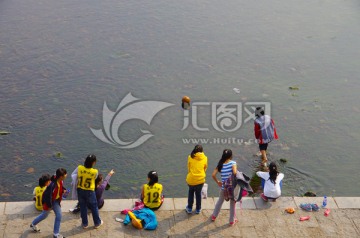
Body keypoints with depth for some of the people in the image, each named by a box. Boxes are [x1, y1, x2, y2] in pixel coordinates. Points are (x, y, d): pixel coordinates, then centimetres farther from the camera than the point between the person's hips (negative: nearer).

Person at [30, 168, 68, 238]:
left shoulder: (61, 181, -15)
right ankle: (33, 224, 46)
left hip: (56, 200, 6)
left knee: (59, 216, 3)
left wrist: (63, 190, -11)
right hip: (48, 201, -6)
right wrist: (49, 206, -20)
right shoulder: (52, 184, -39)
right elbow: (48, 195, -30)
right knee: (44, 215, 18)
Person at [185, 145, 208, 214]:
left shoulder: (190, 157, -6)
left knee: (191, 192, 21)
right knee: (198, 193, 18)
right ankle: (198, 209, 28)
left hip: (191, 179, 0)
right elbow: (205, 168, 8)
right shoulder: (204, 158, -4)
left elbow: (188, 168, 4)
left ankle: (189, 208, 28)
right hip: (200, 179, 0)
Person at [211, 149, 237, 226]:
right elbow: (235, 173, -29)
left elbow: (213, 175, -9)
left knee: (220, 201, 26)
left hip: (223, 187, 3)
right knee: (232, 203, 16)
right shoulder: (233, 163, -14)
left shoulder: (220, 164, -3)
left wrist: (217, 182, 4)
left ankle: (214, 216, 41)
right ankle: (232, 221, 28)